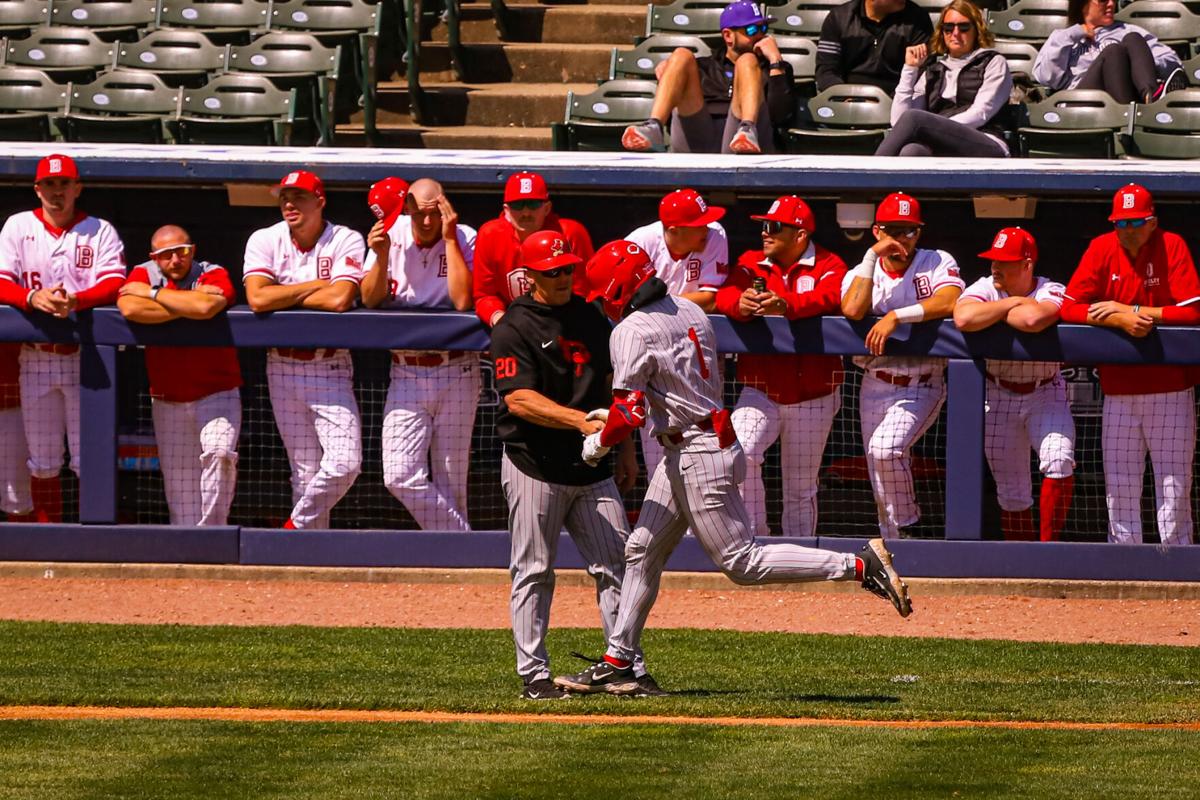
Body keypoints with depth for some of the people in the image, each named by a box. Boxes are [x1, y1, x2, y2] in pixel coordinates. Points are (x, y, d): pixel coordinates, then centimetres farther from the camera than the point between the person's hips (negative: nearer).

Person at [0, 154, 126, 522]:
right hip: (36, 357, 2)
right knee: (42, 461, 5)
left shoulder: (100, 231, 5)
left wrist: (75, 301, -28)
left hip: (85, 356, -2)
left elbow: (113, 285, -8)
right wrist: (33, 298, -24)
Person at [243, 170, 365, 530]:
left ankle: (296, 526, 5)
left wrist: (284, 297, -11)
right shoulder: (265, 241, 0)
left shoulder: (346, 241, -6)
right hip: (283, 367, 2)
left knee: (345, 462, -15)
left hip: (331, 368, -2)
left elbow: (340, 299, -21)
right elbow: (257, 298, -16)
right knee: (306, 470, 5)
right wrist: (315, 287, -13)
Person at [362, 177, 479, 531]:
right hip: (406, 374, 2)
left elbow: (463, 300, -21)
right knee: (400, 478, -9)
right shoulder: (391, 236, 0)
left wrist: (449, 239, -19)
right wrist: (381, 255, -20)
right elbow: (370, 300, -4)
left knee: (451, 482, 4)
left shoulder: (465, 239, -7)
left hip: (456, 373, -2)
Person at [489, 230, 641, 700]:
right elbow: (519, 400, -18)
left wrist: (625, 449, 16)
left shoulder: (590, 317, 13)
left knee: (616, 566, 1)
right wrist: (581, 420, -29)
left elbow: (609, 384, 21)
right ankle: (534, 675, 3)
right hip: (535, 467, -6)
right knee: (534, 573, -1)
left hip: (593, 467, 6)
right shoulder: (514, 329, -8)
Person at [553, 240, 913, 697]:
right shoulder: (690, 312, 11)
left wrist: (598, 443, 0)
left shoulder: (632, 331, -16)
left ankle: (862, 566, -12)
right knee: (643, 551, 14)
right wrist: (616, 415, 22)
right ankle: (618, 664, 18)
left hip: (698, 454, -10)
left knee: (742, 563, -7)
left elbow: (630, 413, -20)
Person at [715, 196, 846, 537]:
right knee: (740, 454, -25)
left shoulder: (827, 266, -2)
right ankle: (754, 538, -16)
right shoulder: (751, 263, 7)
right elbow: (725, 296, -9)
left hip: (813, 396, -1)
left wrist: (785, 305, -42)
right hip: (760, 390, 1)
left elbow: (830, 297, -23)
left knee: (801, 487, 7)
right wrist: (740, 302, -34)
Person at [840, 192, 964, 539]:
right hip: (875, 388, 4)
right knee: (882, 483, 4)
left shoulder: (937, 263, -2)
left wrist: (896, 316, -26)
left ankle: (907, 529, -10)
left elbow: (950, 302, -23)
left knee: (884, 448, -26)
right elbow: (853, 309, -16)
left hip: (922, 385, -4)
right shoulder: (861, 272, 6)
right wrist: (872, 256, -13)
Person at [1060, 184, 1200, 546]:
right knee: (1119, 487, 4)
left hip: (1170, 390, -2)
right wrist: (1123, 320, -21)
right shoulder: (1102, 249, -1)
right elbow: (1069, 309, -7)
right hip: (1119, 390, 2)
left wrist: (1128, 309, -16)